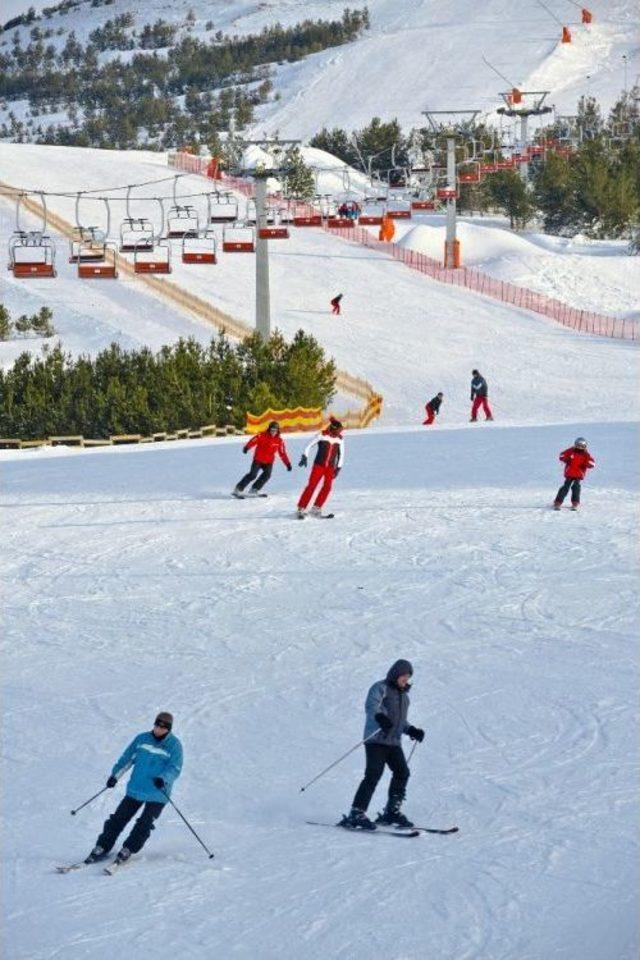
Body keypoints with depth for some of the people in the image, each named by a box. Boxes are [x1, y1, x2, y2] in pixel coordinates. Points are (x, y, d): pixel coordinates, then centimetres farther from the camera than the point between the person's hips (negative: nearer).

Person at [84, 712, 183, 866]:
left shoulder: (174, 745, -6)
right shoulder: (142, 739, 6)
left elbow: (175, 769, -14)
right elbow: (127, 758, 12)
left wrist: (163, 779, -33)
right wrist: (115, 775, 1)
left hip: (157, 795, -4)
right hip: (135, 790, 4)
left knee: (144, 825, -11)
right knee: (118, 819, 2)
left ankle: (127, 851, -2)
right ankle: (102, 848, 8)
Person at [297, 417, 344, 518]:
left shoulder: (340, 439, 1)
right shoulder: (322, 435, -8)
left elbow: (341, 454, 10)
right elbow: (309, 446, -2)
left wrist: (338, 468, 5)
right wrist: (304, 457, -13)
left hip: (330, 467, 3)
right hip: (319, 465, -3)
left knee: (327, 487, -10)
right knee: (311, 485, -10)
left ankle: (316, 508, 0)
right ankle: (301, 508, -7)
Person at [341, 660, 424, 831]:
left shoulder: (404, 695, 22)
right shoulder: (381, 688, -3)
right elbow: (371, 705, -22)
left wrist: (411, 730, 14)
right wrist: (379, 716, -42)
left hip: (393, 742, 8)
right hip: (376, 740, -8)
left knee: (402, 772, -3)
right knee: (374, 773, -18)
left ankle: (391, 812, 9)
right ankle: (357, 813, -20)